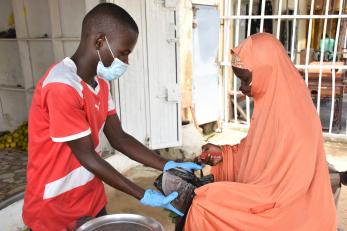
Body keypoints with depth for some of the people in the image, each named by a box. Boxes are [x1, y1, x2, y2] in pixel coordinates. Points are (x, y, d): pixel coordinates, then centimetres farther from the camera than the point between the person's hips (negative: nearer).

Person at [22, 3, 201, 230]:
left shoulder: (101, 83, 2)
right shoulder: (62, 87, -26)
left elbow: (119, 138, 1)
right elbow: (87, 156, -23)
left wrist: (169, 166, -7)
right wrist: (144, 195, -20)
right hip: (55, 209, -7)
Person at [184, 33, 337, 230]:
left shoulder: (294, 117, -28)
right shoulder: (271, 101, -1)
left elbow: (284, 189, -26)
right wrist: (224, 154, -2)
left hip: (287, 214, -8)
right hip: (268, 199, 8)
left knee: (204, 205, -14)